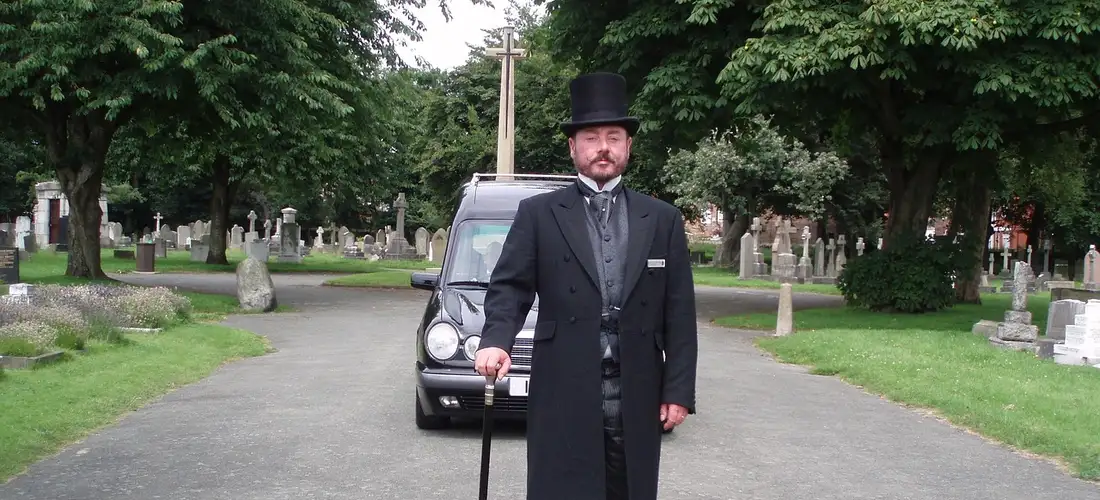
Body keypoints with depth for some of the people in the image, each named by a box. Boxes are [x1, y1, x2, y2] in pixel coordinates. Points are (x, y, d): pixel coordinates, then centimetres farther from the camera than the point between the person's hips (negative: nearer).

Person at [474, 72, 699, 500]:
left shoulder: (663, 219, 10)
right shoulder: (538, 214, 6)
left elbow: (679, 313, 7)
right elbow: (510, 287, 1)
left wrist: (679, 391, 1)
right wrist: (496, 340, -19)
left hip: (636, 401, 2)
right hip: (563, 399, -2)